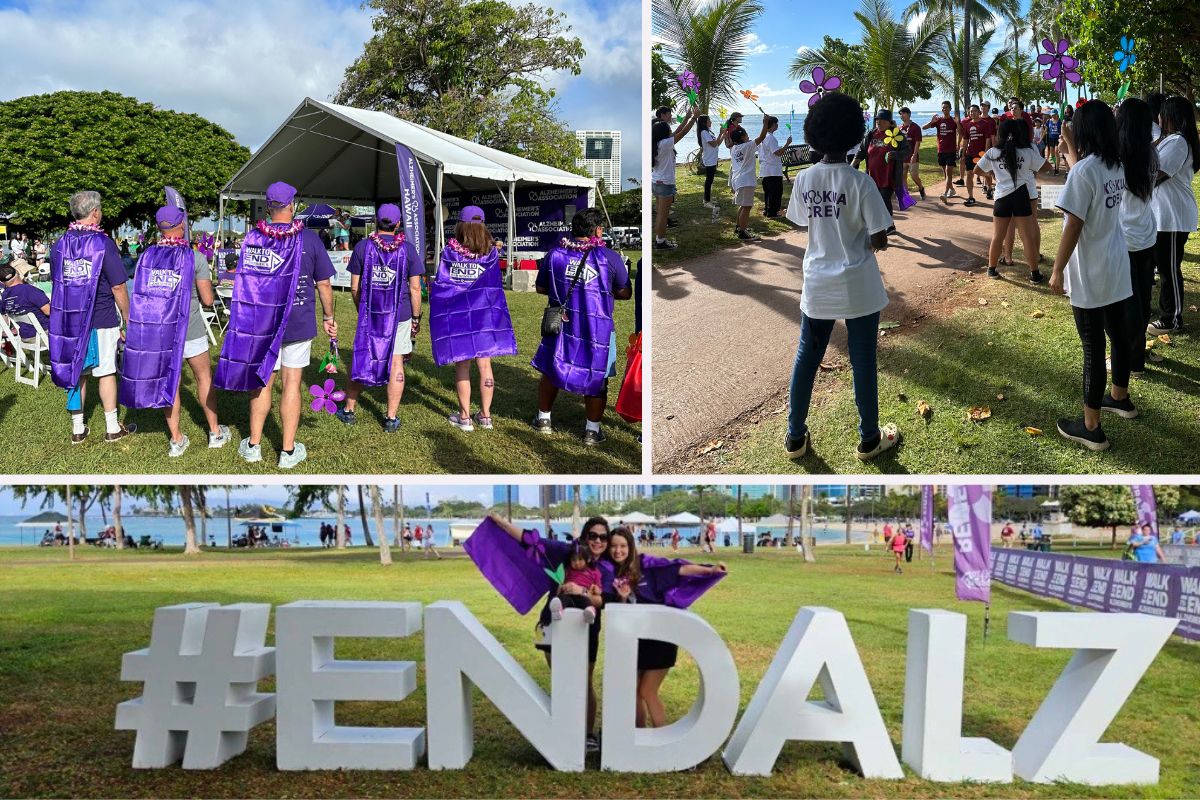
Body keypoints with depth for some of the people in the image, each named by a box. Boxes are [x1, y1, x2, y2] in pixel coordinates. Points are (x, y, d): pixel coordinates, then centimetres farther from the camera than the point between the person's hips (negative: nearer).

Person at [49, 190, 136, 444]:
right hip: (101, 320, -5)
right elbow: (118, 287, -12)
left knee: (74, 372, 12)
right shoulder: (103, 243, -12)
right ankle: (112, 428, 14)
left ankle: (77, 428, 18)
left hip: (69, 319, 5)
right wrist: (128, 318, -1)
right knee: (106, 373, 5)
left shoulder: (60, 244, 4)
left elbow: (56, 282, 11)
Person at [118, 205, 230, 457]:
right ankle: (215, 432, 24)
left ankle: (176, 439, 16)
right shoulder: (195, 258, -12)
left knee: (169, 383, 12)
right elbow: (207, 299, -11)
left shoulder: (146, 256, -1)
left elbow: (139, 295, 4)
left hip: (157, 331, 3)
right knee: (204, 377, 15)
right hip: (190, 330, -3)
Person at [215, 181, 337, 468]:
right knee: (291, 384, 4)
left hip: (259, 324, 2)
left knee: (261, 382, 13)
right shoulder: (309, 239, -8)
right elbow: (323, 285, -4)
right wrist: (329, 318, 9)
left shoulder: (251, 238, -2)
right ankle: (288, 450, 11)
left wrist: (246, 317, 16)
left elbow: (243, 280, 5)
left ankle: (254, 445, 22)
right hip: (298, 325, -2)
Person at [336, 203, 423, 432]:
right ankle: (392, 418, 6)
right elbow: (415, 288, -5)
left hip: (369, 313, 1)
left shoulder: (362, 247, -1)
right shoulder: (408, 249, -3)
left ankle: (349, 411, 21)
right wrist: (416, 318, 4)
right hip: (400, 315, -1)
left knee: (360, 360, 12)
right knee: (395, 363, 3)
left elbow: (354, 287, 1)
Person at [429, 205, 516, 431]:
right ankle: (485, 415, 15)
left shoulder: (449, 251, -5)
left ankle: (465, 417, 10)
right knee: (484, 366, 9)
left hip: (456, 316, -1)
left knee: (462, 366, 6)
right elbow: (496, 285, 4)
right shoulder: (491, 252, -2)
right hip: (485, 316, 1)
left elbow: (439, 285, -1)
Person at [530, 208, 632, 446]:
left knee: (551, 371, 20)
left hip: (561, 325, 3)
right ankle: (592, 431, 15)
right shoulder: (610, 258, -8)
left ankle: (543, 419, 32)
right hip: (598, 328, -3)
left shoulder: (555, 254, 0)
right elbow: (625, 293, 0)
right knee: (597, 378, 11)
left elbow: (540, 287, 10)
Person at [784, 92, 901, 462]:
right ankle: (869, 439, 22)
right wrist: (866, 236, 7)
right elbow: (879, 241, -13)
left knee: (806, 358, 14)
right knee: (863, 362, 9)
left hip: (817, 285, 4)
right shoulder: (861, 183, -17)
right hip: (858, 288, -4)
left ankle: (795, 437, 23)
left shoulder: (804, 179, -5)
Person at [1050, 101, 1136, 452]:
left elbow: (1073, 227, -21)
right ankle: (1120, 398, 43)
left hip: (1089, 276, -8)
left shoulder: (1083, 170, -21)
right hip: (1116, 270, 8)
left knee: (1093, 348, -2)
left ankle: (1091, 428, 6)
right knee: (1118, 335, 23)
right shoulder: (1116, 167, 4)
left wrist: (1057, 270, -12)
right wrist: (1069, 149, 24)